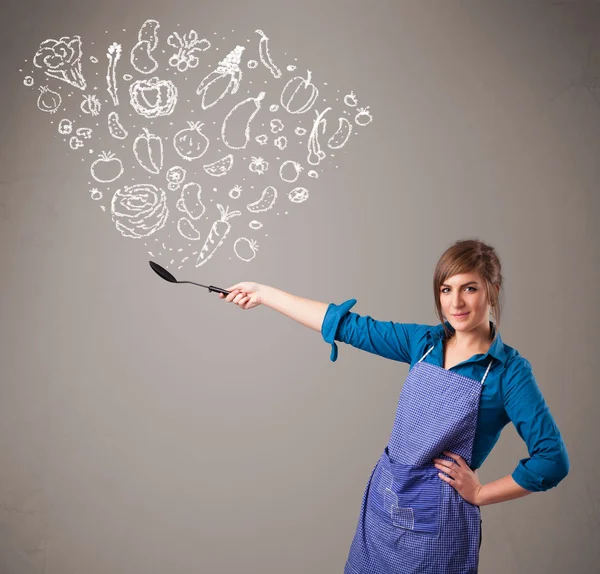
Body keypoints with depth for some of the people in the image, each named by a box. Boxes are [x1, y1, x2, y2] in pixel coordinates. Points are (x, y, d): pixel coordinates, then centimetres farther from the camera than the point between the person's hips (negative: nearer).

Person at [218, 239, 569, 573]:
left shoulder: (509, 370, -13)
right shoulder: (424, 342, 0)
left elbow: (553, 460, -14)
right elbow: (348, 325, 2)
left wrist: (479, 494, -9)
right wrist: (264, 294, 3)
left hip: (436, 518, -4)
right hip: (383, 501, 5)